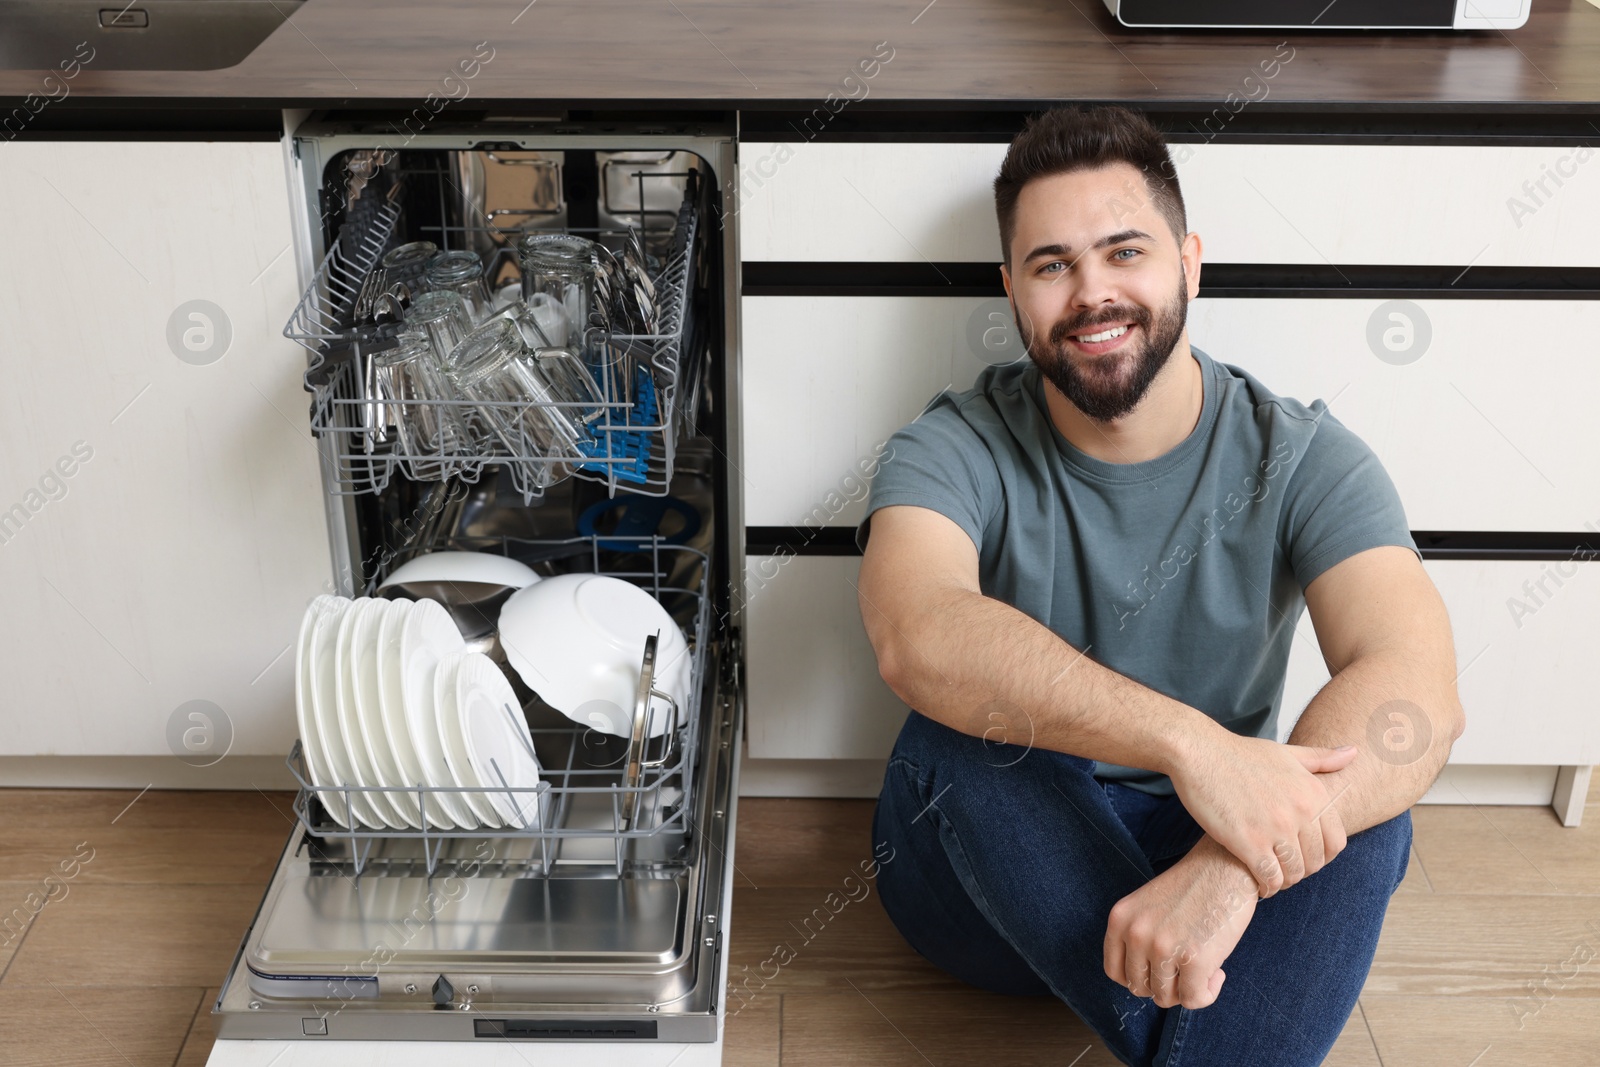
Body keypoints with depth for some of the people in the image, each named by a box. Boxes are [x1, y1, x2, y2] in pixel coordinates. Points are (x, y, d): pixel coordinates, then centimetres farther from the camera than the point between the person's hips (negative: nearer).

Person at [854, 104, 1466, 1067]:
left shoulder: (1301, 457, -9)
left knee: (1361, 791, -28)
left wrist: (1229, 867, -43)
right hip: (991, 869, 0)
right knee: (966, 722, -31)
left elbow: (1420, 691, -27)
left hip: (1204, 846, 1)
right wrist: (1191, 744, -47)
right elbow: (917, 636, -35)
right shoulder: (958, 451, -12)